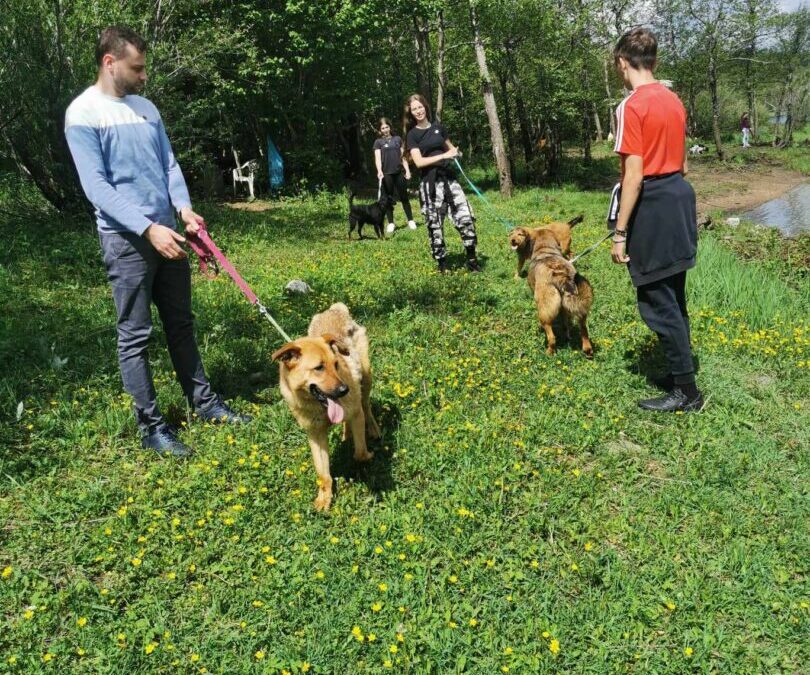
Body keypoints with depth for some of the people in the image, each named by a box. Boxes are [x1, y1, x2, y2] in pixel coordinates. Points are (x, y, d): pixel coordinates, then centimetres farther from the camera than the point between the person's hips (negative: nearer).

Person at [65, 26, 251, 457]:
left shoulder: (146, 107, 12)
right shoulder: (83, 112, -8)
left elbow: (169, 163, 12)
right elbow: (96, 186, -15)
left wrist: (184, 208, -7)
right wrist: (148, 228, -23)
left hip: (167, 232, 7)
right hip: (125, 239, -7)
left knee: (181, 324, 14)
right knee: (135, 335, 0)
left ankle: (203, 402, 25)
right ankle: (150, 426, 8)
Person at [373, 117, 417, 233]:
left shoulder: (397, 139, 12)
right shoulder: (378, 142, 6)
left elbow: (403, 156, 13)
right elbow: (378, 158, -5)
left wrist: (407, 170, 4)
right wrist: (379, 171, -22)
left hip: (399, 172, 1)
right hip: (386, 174, -1)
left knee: (404, 197, 4)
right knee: (388, 199, 2)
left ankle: (411, 220, 11)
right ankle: (391, 223, 8)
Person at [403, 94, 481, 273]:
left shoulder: (437, 127, 11)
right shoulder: (412, 134, 0)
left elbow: (450, 147, 26)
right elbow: (419, 162, -12)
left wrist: (455, 152, 2)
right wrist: (444, 155, -15)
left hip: (448, 178, 3)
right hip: (430, 183, -3)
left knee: (466, 217, -6)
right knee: (434, 224, 1)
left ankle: (472, 259, 6)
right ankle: (442, 264, 13)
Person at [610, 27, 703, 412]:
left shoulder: (631, 107, -15)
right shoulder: (673, 100, 12)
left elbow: (634, 176, -20)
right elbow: (681, 162, 18)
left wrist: (620, 233, -17)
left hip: (651, 206, -9)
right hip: (680, 196, 9)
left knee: (657, 303, -1)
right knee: (673, 297, 18)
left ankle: (687, 392, 6)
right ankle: (680, 372, 29)